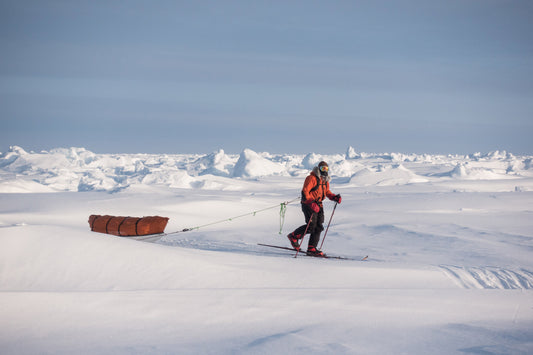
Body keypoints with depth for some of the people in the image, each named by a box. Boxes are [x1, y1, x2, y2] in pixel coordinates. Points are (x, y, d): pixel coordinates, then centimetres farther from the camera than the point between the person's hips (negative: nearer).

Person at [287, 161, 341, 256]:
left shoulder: (325, 180, 13)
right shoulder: (312, 178, -13)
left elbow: (327, 192, 25)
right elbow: (305, 192, -18)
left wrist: (334, 197, 5)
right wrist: (311, 203, -29)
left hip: (318, 204, 8)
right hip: (308, 204, -8)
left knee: (319, 227, 1)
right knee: (311, 226, -14)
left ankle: (311, 248, 5)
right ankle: (293, 236, 7)